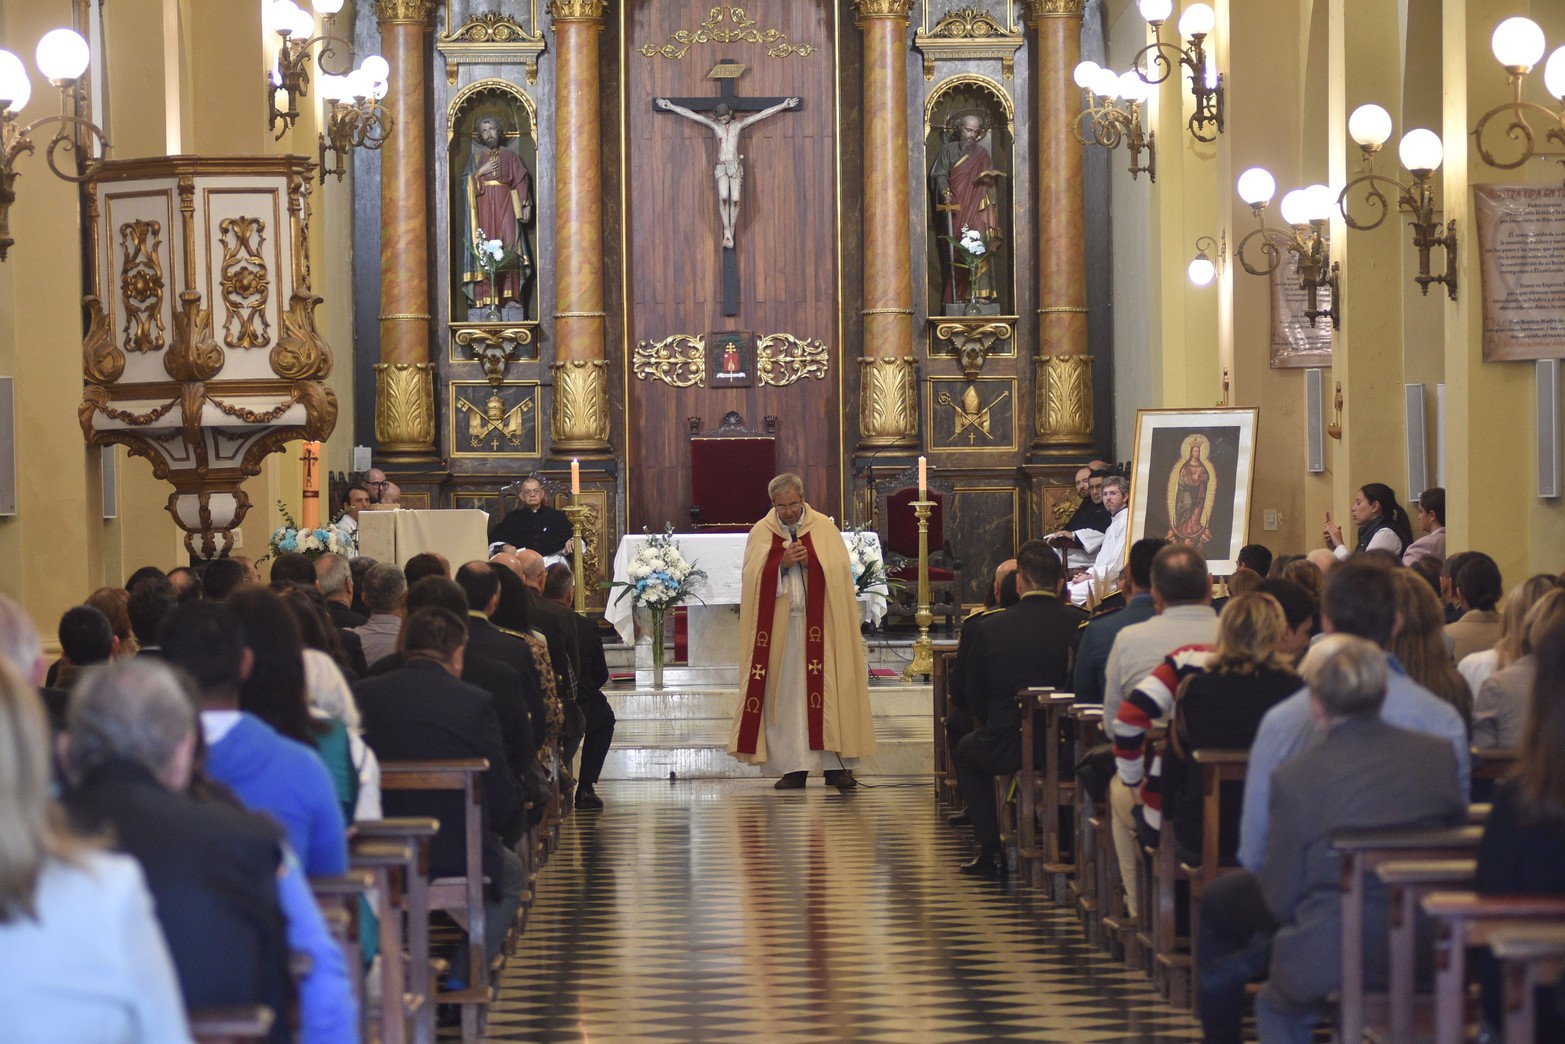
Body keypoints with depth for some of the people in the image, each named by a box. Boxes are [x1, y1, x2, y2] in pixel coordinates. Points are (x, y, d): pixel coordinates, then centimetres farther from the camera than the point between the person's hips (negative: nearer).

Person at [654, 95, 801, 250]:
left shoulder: (739, 124, 10)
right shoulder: (714, 125, 10)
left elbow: (763, 114, 10)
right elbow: (690, 114, 9)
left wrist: (784, 105, 11)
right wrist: (670, 107, 8)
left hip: (735, 165, 1)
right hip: (721, 166, -1)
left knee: (735, 199, -11)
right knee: (723, 197, -21)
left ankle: (731, 234, 0)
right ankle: (727, 233, -17)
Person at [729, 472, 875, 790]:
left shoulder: (824, 528, 5)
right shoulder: (760, 532, 7)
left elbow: (840, 570, -1)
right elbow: (753, 576, -1)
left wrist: (810, 561, -15)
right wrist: (782, 563, -15)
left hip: (818, 623, -1)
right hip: (778, 627, 1)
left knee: (826, 690, -4)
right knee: (784, 694, 0)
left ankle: (835, 766, -2)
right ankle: (794, 767, 2)